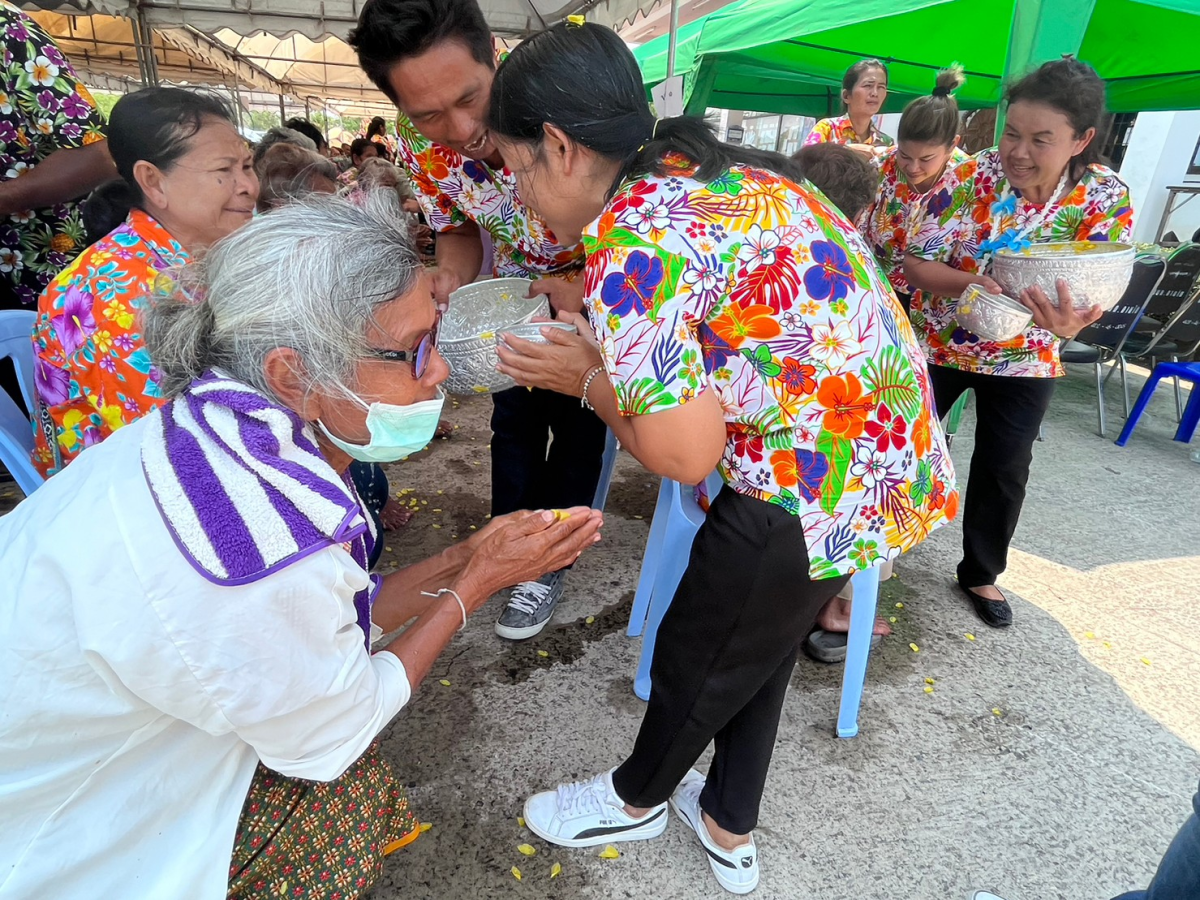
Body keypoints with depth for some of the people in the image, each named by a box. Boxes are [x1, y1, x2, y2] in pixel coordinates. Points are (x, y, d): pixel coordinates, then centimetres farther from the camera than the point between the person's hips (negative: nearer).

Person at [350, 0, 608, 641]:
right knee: (515, 420, 11)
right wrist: (450, 281, -25)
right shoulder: (419, 142, -20)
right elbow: (459, 230, -3)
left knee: (578, 424, 3)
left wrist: (580, 290, -42)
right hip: (516, 284, 4)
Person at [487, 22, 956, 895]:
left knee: (696, 661, 16)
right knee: (761, 648, 25)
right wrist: (607, 345, 10)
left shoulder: (629, 237, -20)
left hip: (815, 488, -9)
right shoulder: (721, 170, 9)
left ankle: (636, 799, 47)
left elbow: (685, 453, -22)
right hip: (891, 457, 9)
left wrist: (587, 379, -5)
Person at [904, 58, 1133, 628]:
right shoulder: (972, 176, -18)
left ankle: (981, 573, 33)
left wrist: (1070, 323, -43)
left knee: (1004, 473, 10)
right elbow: (915, 263, -19)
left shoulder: (1107, 200, -14)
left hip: (1025, 360, 1)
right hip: (937, 344, -1)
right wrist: (973, 282, -39)